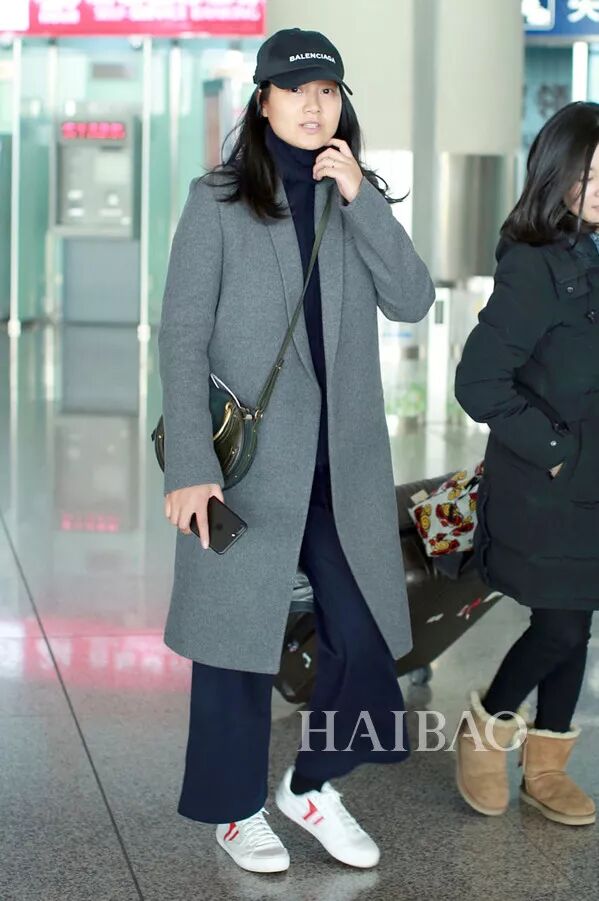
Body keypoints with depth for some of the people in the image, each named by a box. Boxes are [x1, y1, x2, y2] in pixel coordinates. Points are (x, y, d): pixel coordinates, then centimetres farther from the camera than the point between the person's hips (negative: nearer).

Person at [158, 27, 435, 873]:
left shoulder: (357, 199, 10)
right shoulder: (217, 200, -3)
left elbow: (412, 301, -3)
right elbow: (182, 338, -7)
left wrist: (360, 197, -11)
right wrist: (190, 467, -15)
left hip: (346, 462, 4)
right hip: (250, 462, -4)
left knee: (363, 633, 4)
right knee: (240, 637, 5)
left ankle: (312, 784, 27)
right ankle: (237, 810, 25)